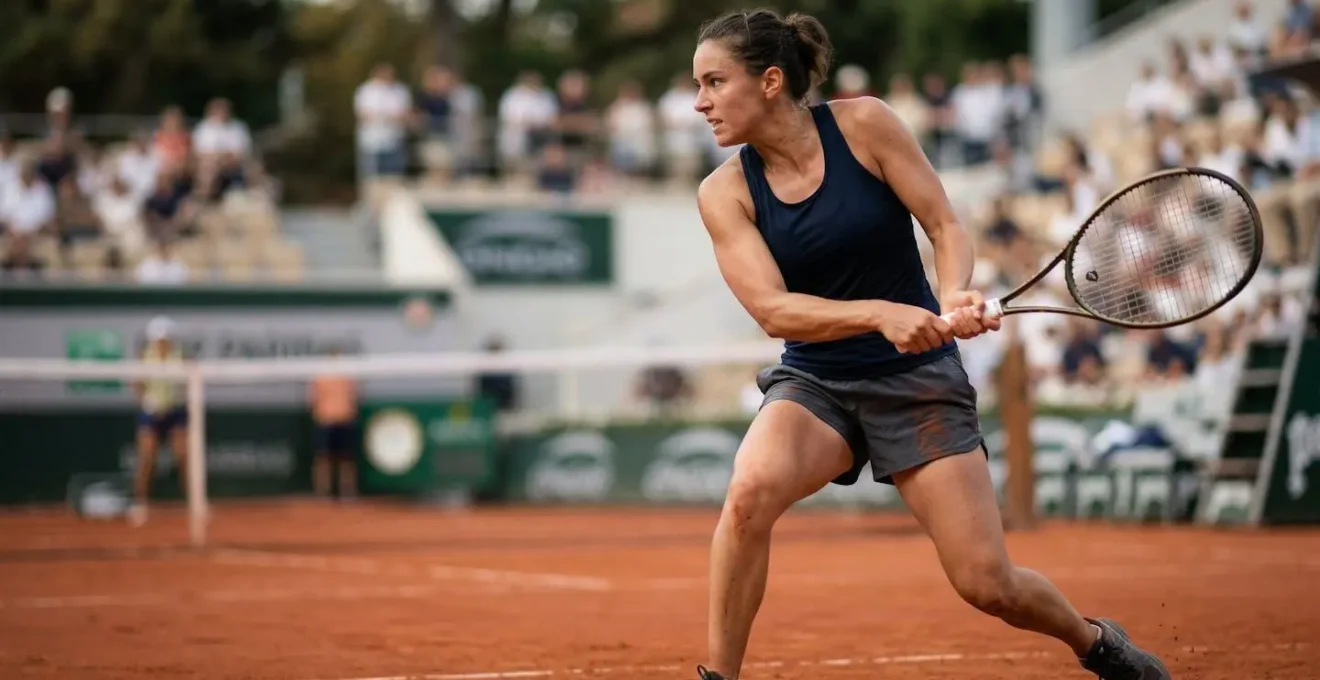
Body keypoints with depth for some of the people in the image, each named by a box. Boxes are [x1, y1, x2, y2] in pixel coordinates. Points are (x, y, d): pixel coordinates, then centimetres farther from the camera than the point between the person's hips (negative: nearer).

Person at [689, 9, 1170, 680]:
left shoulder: (863, 123, -8)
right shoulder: (724, 192, -5)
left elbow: (946, 227, -5)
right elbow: (773, 309, -16)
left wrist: (953, 298, -26)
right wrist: (880, 314, -32)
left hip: (918, 379, -1)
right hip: (813, 385, 1)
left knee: (987, 584, -5)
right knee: (750, 490, -33)